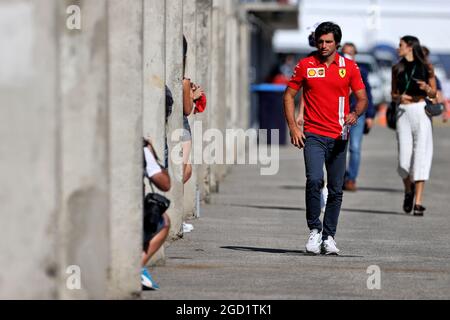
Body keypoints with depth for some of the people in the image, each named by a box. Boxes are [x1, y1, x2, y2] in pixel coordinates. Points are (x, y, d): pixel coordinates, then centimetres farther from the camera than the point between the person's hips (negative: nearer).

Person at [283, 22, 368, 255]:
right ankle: (314, 230, -6)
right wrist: (292, 126, -2)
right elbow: (289, 95, 8)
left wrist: (355, 113, -16)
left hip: (339, 137, 2)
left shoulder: (349, 67, 5)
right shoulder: (305, 65, 3)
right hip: (313, 135, -2)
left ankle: (329, 237, 16)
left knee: (336, 190, 5)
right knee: (314, 180, -20)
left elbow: (362, 98, 7)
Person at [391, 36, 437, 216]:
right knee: (404, 159, -3)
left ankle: (418, 202, -8)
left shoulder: (426, 67, 2)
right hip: (404, 113, 2)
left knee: (421, 155, -8)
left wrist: (426, 88, -14)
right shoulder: (397, 69, 10)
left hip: (421, 112, -2)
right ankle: (408, 190, 26)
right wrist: (399, 97, -7)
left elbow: (433, 94, 7)